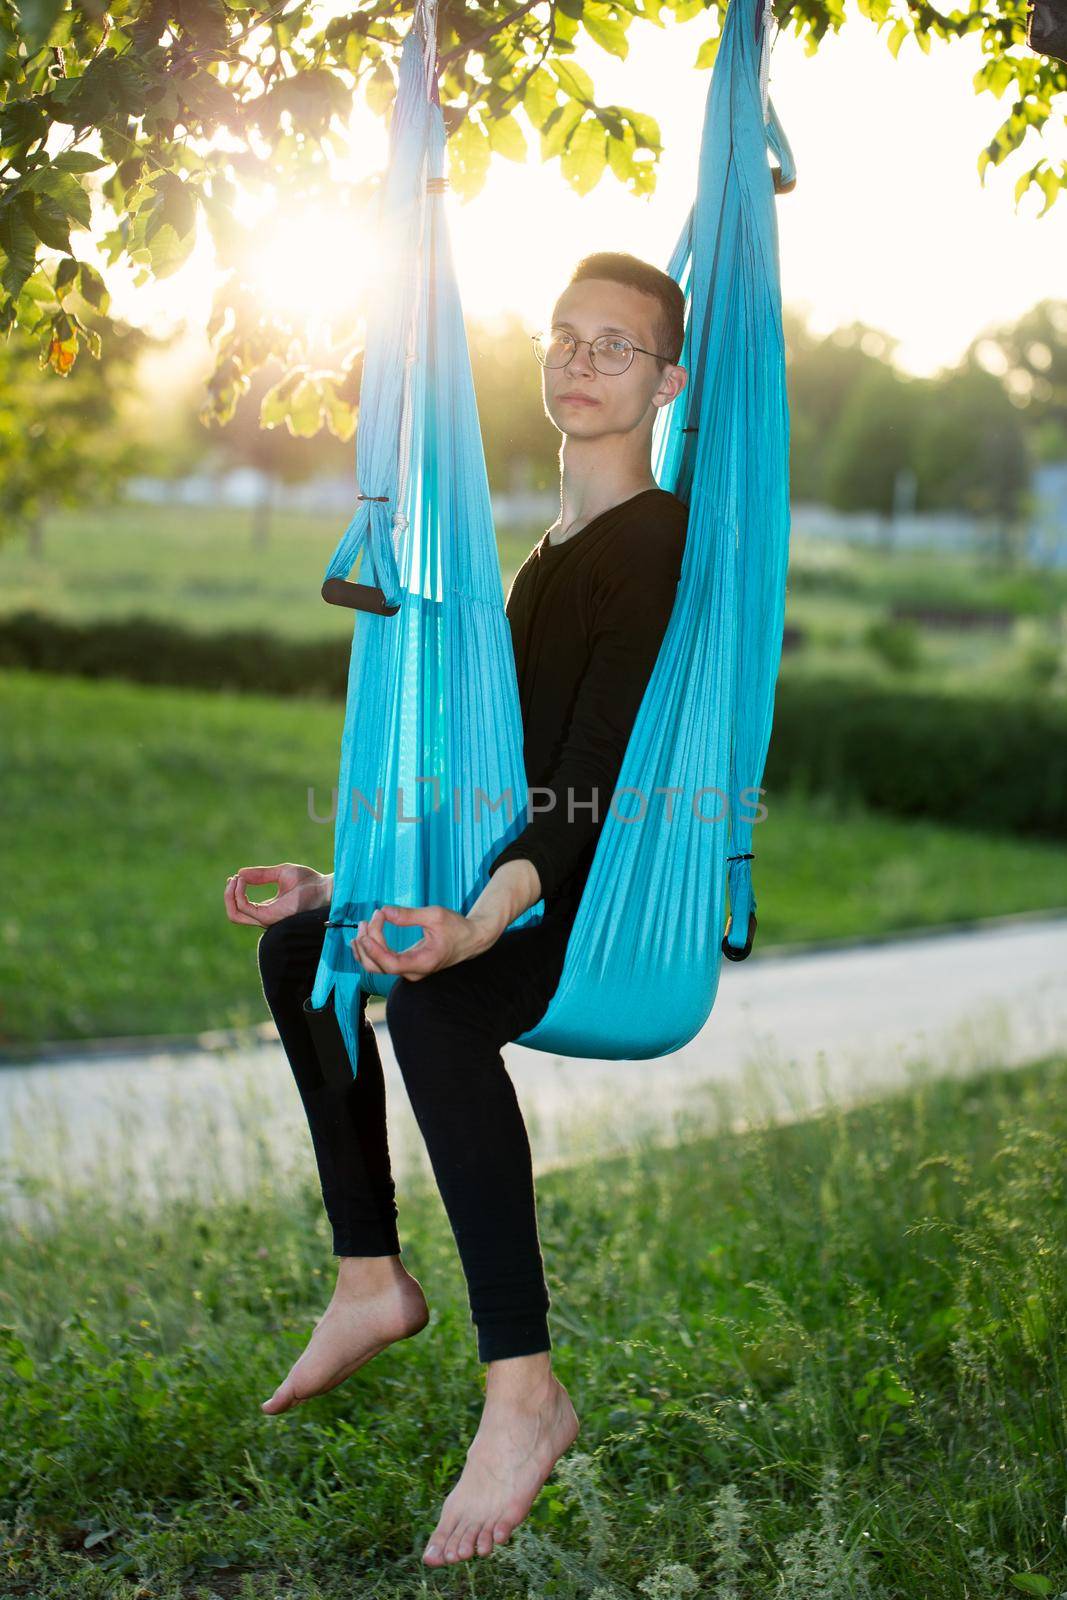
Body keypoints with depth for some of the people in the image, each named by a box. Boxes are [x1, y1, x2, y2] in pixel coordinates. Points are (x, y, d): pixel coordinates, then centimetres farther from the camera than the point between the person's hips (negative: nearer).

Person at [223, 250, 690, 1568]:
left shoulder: (662, 540, -14)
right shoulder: (557, 549, 16)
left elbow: (598, 775, -26)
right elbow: (495, 770, 17)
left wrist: (484, 918, -40)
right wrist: (349, 883, 14)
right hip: (542, 876, 10)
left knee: (431, 1003, -35)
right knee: (302, 945, 10)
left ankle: (523, 1394, -35)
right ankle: (371, 1283, 14)